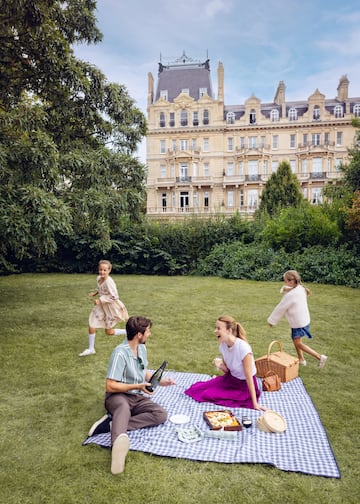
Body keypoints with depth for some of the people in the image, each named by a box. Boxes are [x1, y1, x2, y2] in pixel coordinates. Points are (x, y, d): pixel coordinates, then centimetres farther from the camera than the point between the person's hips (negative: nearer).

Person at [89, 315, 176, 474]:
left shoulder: (142, 348, 8)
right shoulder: (120, 353, -18)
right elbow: (110, 386, -18)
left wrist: (159, 381, 8)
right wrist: (137, 386, -18)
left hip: (138, 398, 6)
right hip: (118, 396, -6)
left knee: (161, 414, -22)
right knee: (124, 407, -41)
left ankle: (111, 424, -31)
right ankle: (119, 440, -72)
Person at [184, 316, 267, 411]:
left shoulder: (243, 348, -30)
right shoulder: (223, 345, -8)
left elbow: (249, 377, -24)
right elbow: (227, 371, 4)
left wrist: (255, 403, -22)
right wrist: (220, 366, -19)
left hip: (244, 385, -6)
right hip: (230, 379, 6)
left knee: (209, 395, -15)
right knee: (199, 389, -5)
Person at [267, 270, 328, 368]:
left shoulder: (290, 295, -28)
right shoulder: (301, 289, -1)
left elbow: (280, 308, -17)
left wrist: (271, 320, -6)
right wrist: (285, 290, -13)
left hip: (299, 322, -9)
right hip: (303, 319, 9)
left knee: (298, 343, 1)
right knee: (296, 340, 21)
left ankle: (320, 357, 3)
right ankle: (301, 359, 33)